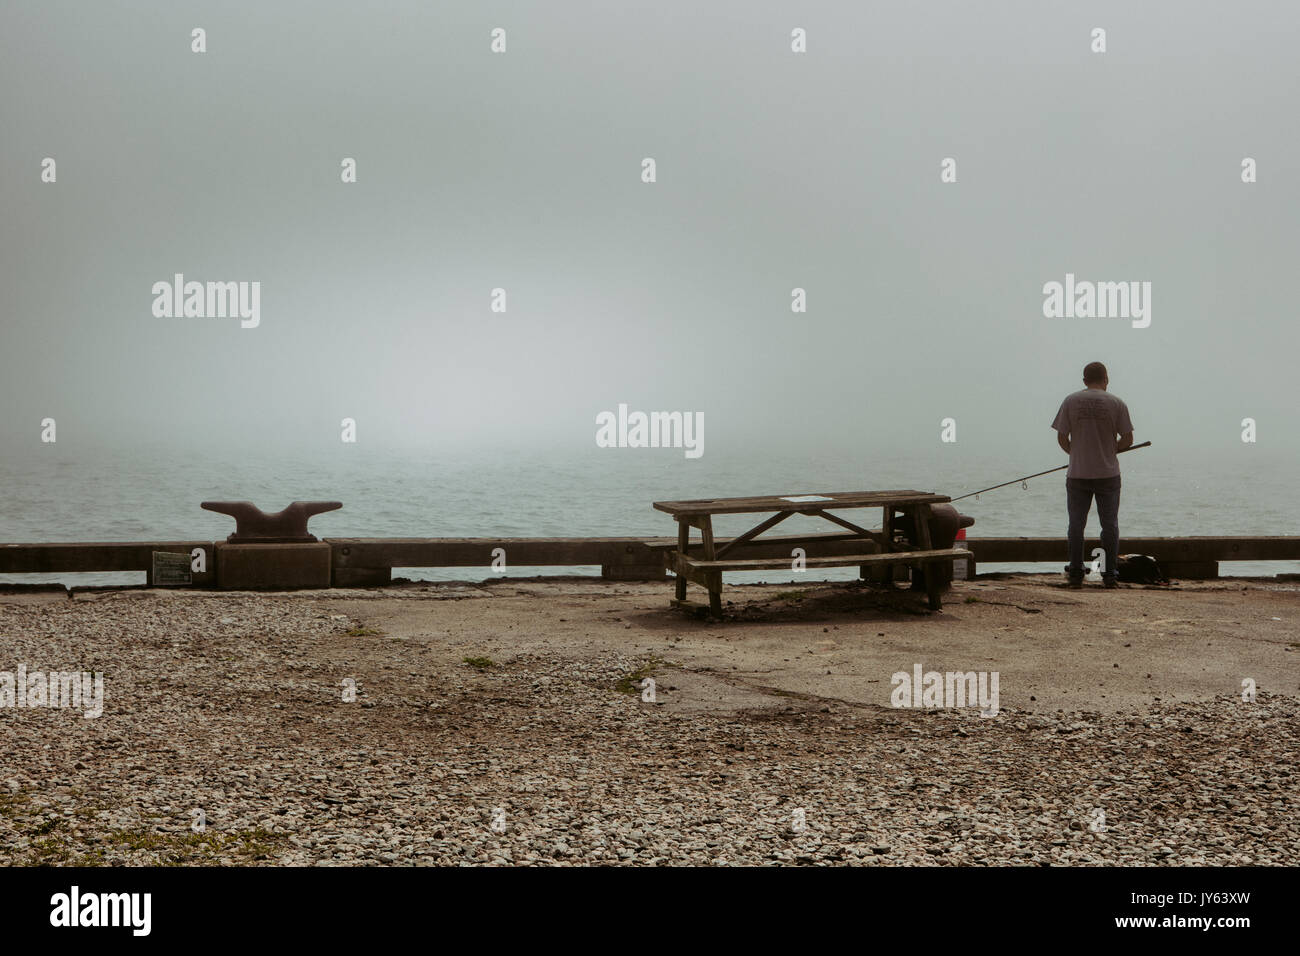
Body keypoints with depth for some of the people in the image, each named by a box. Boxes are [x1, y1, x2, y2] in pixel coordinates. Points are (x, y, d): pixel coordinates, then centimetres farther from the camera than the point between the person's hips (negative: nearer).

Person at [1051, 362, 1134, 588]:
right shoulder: (1116, 403, -2)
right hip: (1108, 474, -1)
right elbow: (1127, 439, -2)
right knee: (1109, 524, 5)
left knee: (1076, 524, 5)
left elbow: (1062, 438, 1)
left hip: (1078, 474, 1)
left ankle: (1075, 574, 4)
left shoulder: (1070, 401, 1)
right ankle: (1109, 574, 3)